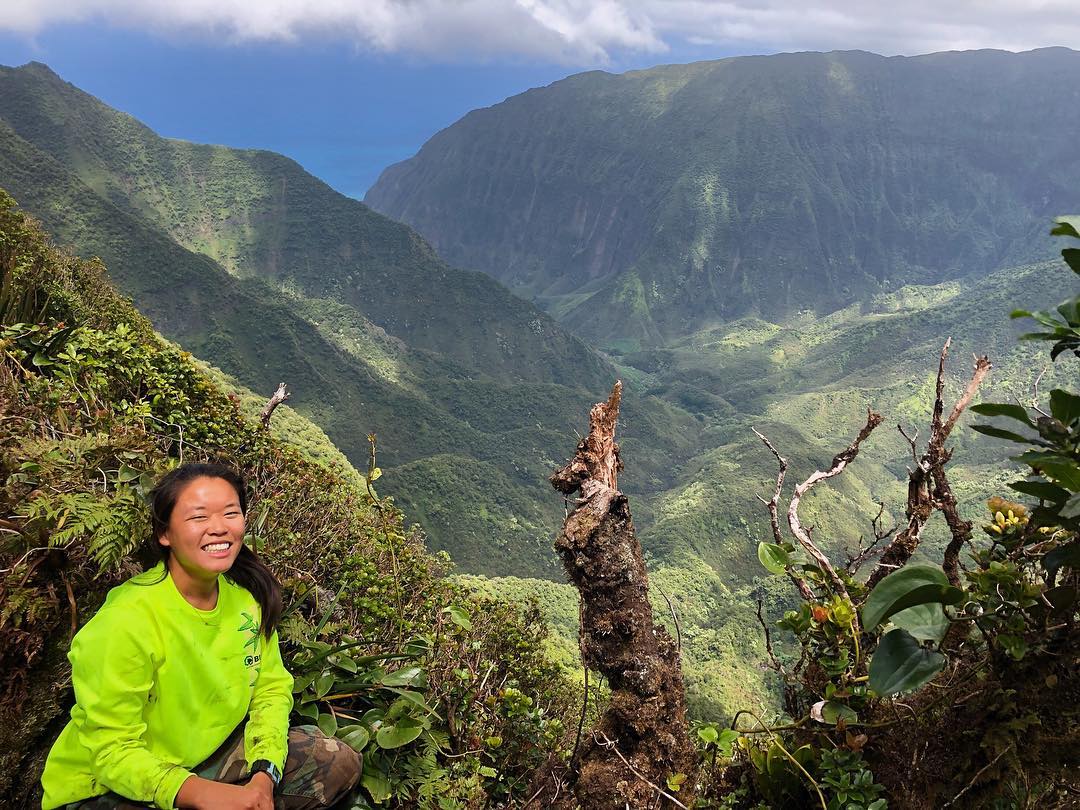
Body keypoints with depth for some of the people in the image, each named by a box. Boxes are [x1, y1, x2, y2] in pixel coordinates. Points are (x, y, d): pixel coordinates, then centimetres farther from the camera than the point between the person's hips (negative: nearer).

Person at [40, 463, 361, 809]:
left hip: (210, 752, 6)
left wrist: (265, 774, -18)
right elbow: (113, 750, -24)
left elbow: (271, 688, -2)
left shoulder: (248, 593, -8)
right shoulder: (126, 620, -26)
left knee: (341, 762, -5)